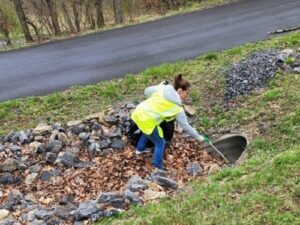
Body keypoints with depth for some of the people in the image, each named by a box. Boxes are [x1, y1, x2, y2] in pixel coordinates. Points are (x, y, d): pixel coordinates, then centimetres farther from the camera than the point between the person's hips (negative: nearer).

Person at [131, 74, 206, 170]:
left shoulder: (162, 88, 5)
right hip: (147, 120, -7)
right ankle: (158, 168, 21)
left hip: (138, 112, 7)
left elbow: (147, 91, 15)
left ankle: (140, 148, 57)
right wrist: (198, 137, 12)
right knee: (160, 143, 13)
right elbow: (185, 126, 1)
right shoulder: (177, 107, -5)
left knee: (147, 130, 37)